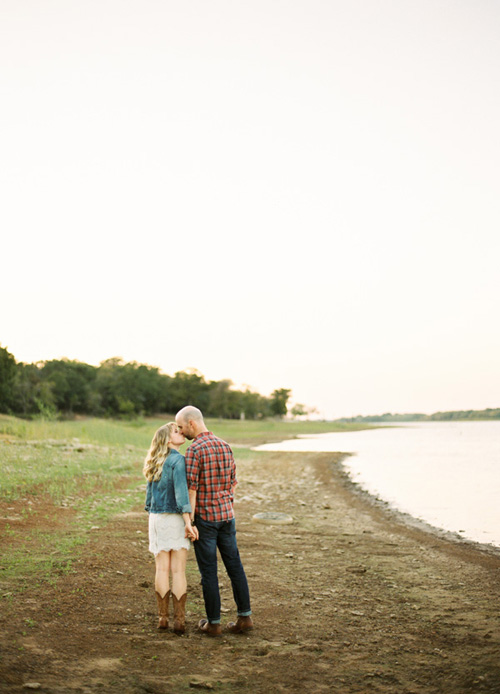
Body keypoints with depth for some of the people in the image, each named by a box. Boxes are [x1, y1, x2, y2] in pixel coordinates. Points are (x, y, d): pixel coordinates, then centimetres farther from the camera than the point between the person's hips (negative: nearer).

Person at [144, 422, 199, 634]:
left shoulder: (156, 463, 11)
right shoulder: (178, 460, -11)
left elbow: (149, 491, 14)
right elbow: (181, 491, -20)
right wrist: (188, 522, -23)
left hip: (156, 518, 6)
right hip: (175, 518, -6)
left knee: (162, 569, 9)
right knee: (178, 570, 0)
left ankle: (162, 617, 12)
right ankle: (179, 620, 2)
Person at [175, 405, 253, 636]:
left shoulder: (195, 449, -15)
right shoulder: (225, 446, 7)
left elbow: (191, 488, -18)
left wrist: (189, 521, -13)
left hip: (204, 516, -6)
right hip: (226, 514, 6)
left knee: (208, 570, 2)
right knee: (234, 566, 12)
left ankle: (214, 623, 9)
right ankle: (244, 616, 15)